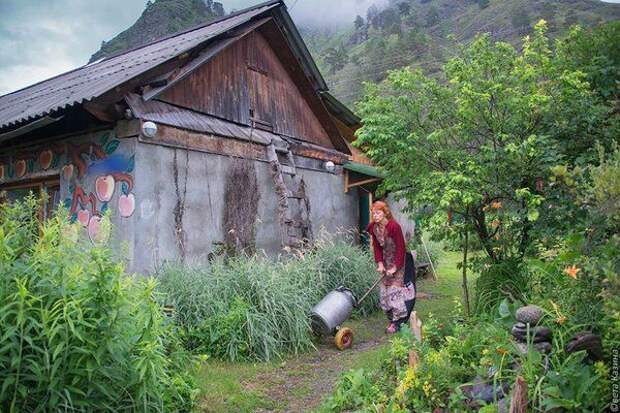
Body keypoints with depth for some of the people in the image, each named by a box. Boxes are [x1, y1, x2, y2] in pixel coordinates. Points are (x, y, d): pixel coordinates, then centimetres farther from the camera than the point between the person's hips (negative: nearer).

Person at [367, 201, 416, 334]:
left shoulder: (394, 226, -23)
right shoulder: (373, 227, -4)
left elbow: (401, 248, -21)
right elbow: (376, 247, 2)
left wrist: (395, 267, -22)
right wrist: (380, 263, -8)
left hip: (399, 260, -7)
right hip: (386, 261, 7)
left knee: (395, 289, -8)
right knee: (384, 290, 8)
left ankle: (397, 322, 1)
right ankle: (392, 318, 20)